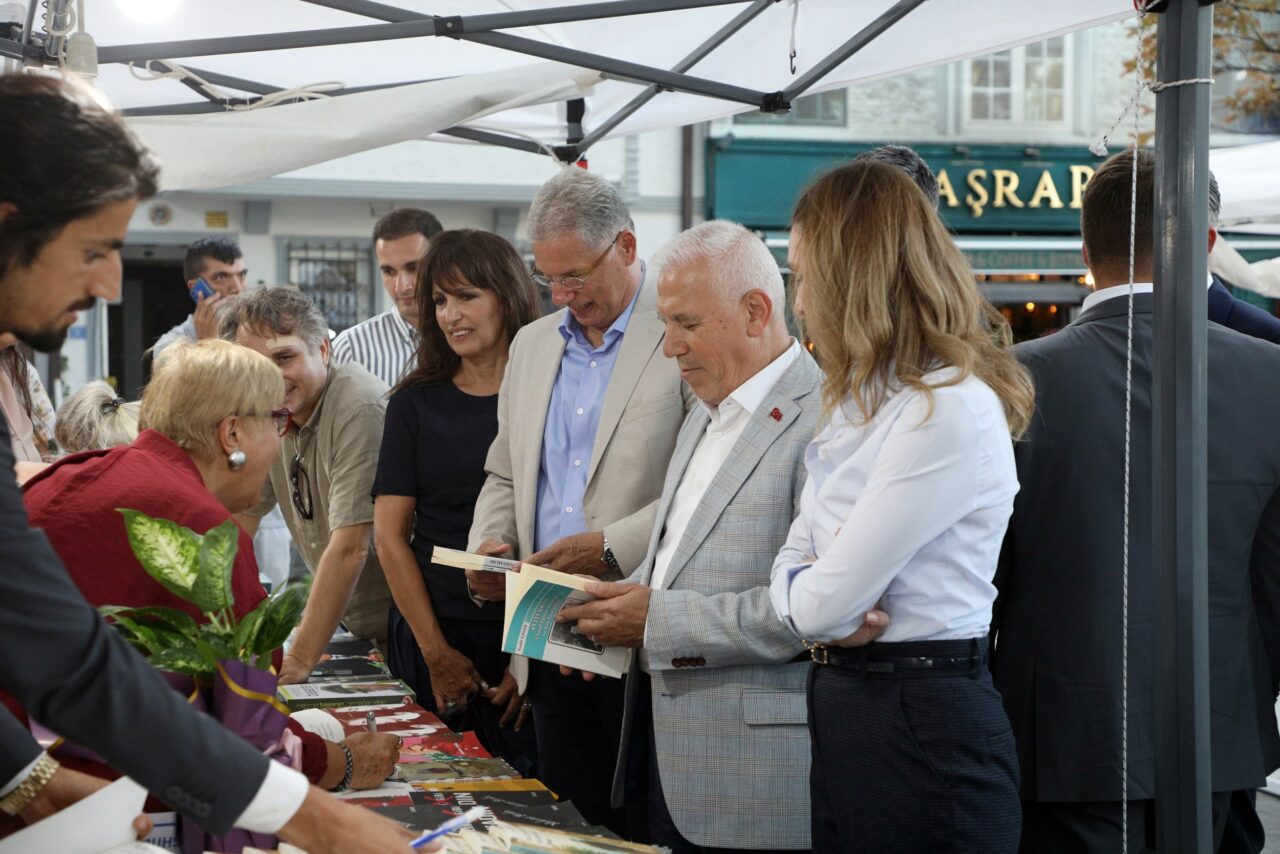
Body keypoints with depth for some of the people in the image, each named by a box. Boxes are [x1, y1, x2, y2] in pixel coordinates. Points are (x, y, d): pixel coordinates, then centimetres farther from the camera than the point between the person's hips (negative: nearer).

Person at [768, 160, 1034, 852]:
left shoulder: (952, 412, -19)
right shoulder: (866, 400, 14)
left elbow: (822, 604, -20)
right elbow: (796, 556, 11)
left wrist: (799, 590, 1)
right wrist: (807, 587, -11)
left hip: (923, 728, -9)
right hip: (842, 709, 9)